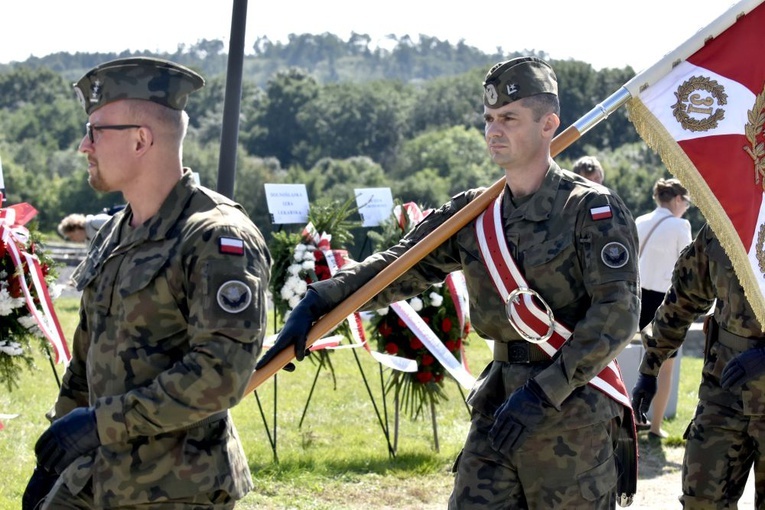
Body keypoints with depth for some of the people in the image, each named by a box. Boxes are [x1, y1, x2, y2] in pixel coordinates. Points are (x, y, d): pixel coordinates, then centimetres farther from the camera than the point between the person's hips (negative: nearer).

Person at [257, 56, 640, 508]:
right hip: (498, 409, 5)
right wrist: (318, 302, -8)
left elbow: (617, 314, -17)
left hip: (573, 415, -5)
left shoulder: (594, 211, -10)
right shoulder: (473, 213, 8)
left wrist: (544, 391, -21)